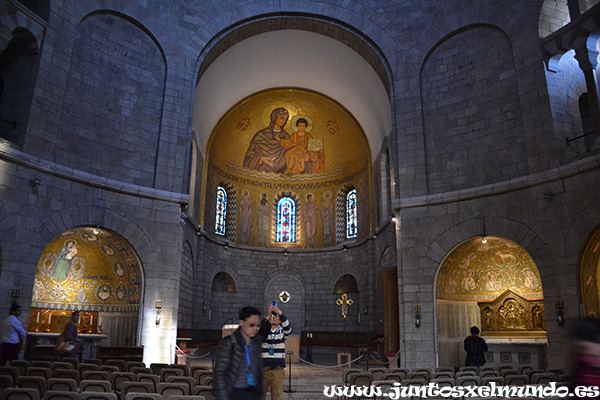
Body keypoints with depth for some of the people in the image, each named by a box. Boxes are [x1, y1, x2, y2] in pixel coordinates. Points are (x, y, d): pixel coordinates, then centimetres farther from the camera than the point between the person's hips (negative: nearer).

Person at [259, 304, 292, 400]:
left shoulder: (282, 331, 5)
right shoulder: (263, 331, 5)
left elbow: (288, 328, -17)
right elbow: (262, 330, -19)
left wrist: (280, 313, -32)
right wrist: (268, 316, -30)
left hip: (278, 370, 0)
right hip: (263, 369, 0)